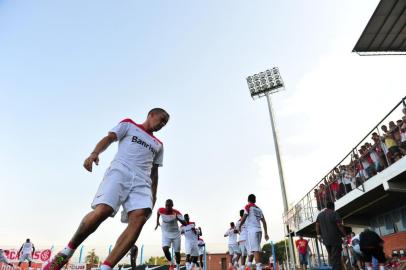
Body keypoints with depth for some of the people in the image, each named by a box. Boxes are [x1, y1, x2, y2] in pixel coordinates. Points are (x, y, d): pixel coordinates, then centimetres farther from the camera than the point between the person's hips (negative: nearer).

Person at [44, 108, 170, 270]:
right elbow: (109, 138, 4)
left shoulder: (158, 145, 30)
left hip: (142, 181, 4)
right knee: (102, 211, -25)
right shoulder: (128, 125, 19)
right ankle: (68, 251, 2)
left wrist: (153, 195, 19)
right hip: (119, 172, -4)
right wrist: (95, 153, -16)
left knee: (139, 218, -23)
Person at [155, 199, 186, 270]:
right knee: (165, 249, -22)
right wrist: (157, 222, 11)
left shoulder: (176, 213, -24)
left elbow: (185, 224, -27)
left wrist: (178, 218, -42)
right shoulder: (161, 210, -17)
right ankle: (171, 264, 4)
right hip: (166, 234, 1)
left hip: (176, 234, -1)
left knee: (177, 252, 6)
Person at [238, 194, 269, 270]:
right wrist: (266, 233, 17)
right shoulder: (259, 209, 20)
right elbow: (264, 222, 16)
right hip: (259, 230, 7)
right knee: (255, 249, 16)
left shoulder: (248, 206, 1)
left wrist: (240, 226, 3)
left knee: (255, 249, -12)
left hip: (252, 230, -7)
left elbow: (244, 217, -11)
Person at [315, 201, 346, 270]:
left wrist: (318, 235, 21)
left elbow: (317, 225, 12)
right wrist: (344, 234, -2)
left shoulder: (319, 215, 10)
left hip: (325, 240, 5)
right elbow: (339, 226, -12)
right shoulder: (334, 214, -8)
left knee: (330, 256, 18)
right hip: (335, 239, -5)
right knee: (336, 258, -3)